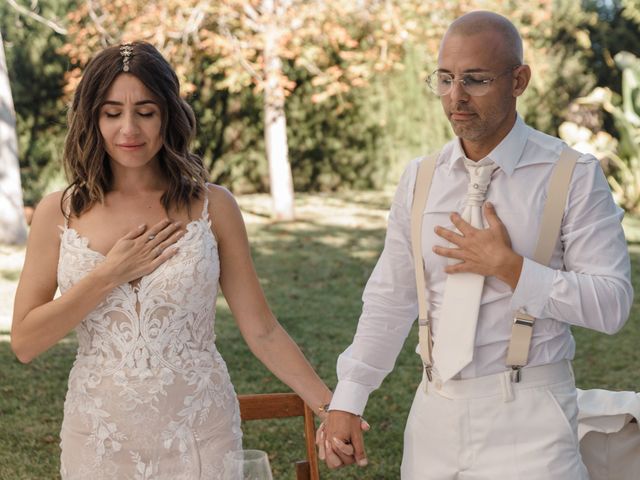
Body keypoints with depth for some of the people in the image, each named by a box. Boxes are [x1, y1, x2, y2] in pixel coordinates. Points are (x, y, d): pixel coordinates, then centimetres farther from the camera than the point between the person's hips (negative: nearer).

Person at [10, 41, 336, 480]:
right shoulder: (58, 213, -2)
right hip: (100, 437, 1)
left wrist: (330, 406, -12)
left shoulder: (212, 207, -5)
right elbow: (24, 343, -5)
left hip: (199, 435, -1)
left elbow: (261, 330, -3)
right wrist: (108, 275, -14)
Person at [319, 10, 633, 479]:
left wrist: (509, 268, -17)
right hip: (435, 411, 4)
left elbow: (613, 303, -10)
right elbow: (389, 300, 9)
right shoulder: (418, 179, 5)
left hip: (527, 415, -4)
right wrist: (346, 402, 5)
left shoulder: (574, 176, -7)